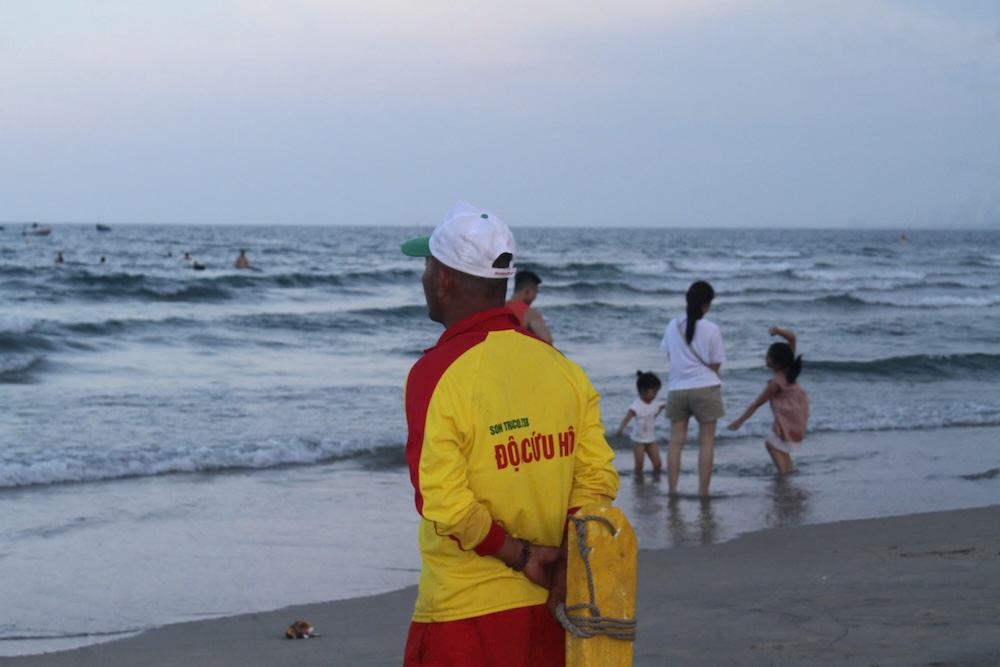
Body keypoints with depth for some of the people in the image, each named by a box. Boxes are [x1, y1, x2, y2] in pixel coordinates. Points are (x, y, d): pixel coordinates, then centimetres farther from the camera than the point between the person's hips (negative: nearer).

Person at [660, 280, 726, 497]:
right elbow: (715, 364, -5)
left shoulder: (673, 326, 1)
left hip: (677, 389, 3)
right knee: (706, 441, 3)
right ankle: (703, 491, 0)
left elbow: (670, 354, 8)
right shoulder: (711, 329, -9)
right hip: (705, 388, -3)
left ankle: (672, 489, 0)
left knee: (676, 440, 6)